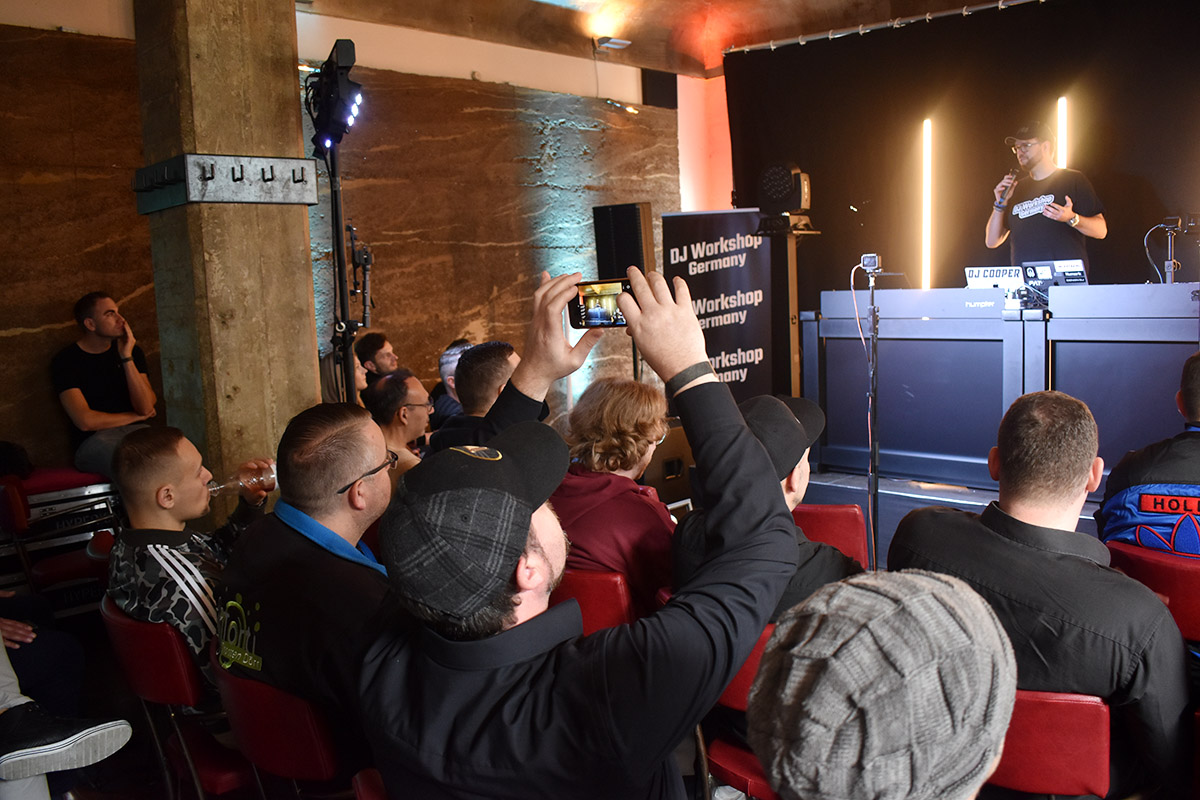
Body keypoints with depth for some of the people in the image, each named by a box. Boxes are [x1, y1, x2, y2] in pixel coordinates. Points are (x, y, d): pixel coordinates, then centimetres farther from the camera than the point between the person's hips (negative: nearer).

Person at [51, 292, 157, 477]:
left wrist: (127, 358, -6)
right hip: (93, 440, -4)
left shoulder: (131, 351, 12)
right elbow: (85, 421, -10)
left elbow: (146, 407, 0)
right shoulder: (66, 360, -1)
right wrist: (135, 416, 2)